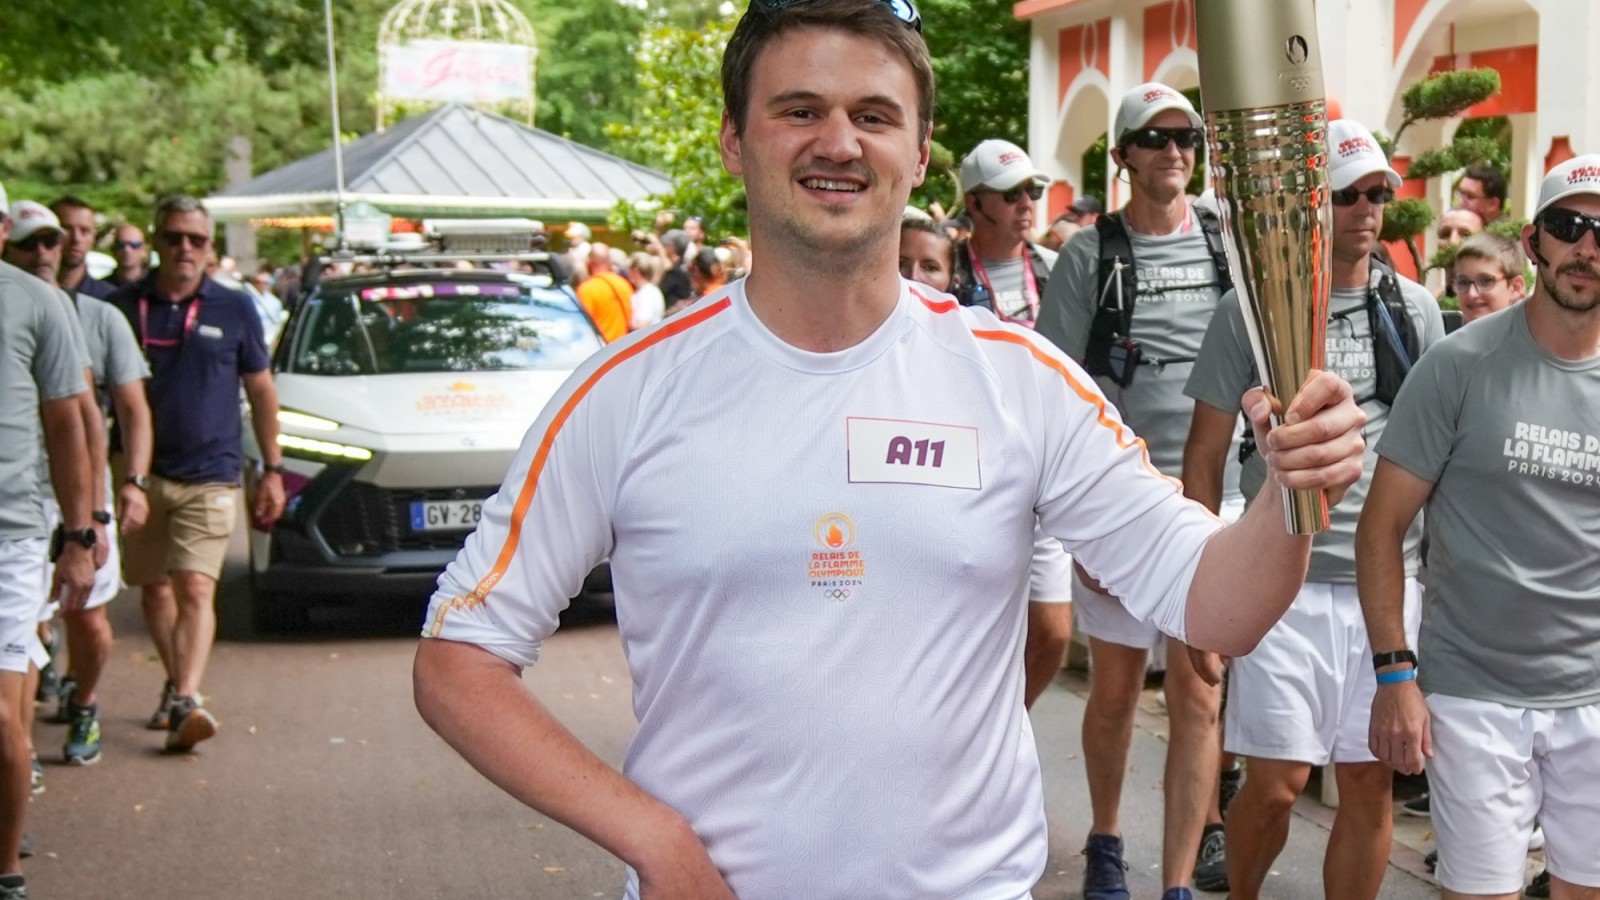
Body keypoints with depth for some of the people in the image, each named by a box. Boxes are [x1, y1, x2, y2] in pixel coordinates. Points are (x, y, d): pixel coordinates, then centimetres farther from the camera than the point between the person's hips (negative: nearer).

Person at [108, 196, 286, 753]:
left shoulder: (234, 310, 3)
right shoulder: (124, 306, 3)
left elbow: (261, 391, 9)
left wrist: (272, 469, 6)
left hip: (209, 478, -2)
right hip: (141, 477, 2)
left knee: (195, 591, -13)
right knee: (154, 588, 12)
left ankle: (186, 702, -21)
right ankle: (176, 686, 28)